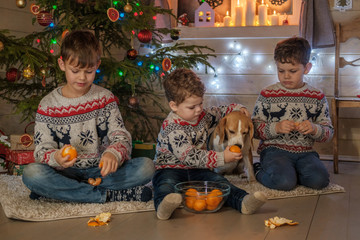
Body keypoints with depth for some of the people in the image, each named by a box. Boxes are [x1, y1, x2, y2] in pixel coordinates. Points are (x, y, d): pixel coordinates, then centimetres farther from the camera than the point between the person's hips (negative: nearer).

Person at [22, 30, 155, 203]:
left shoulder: (105, 98, 3)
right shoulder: (48, 105, 0)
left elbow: (121, 137, -3)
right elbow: (42, 150, -4)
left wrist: (113, 153, -28)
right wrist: (56, 158, -29)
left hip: (101, 170, 1)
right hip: (66, 173, -1)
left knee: (147, 167, -22)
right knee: (31, 173, -31)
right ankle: (106, 195, -25)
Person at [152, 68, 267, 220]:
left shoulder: (203, 116, 10)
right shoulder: (172, 128, -17)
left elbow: (220, 112, 33)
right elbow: (189, 156, -26)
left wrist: (238, 108, 13)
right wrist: (221, 158, -28)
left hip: (197, 170, 6)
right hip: (170, 169, -6)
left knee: (218, 181, -22)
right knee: (166, 184, -38)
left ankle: (243, 202, -43)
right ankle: (163, 206, -68)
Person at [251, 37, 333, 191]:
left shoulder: (317, 97, 8)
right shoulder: (267, 95, 2)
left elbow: (328, 132, 10)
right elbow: (255, 128, 0)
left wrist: (314, 129, -12)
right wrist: (276, 128, -18)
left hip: (304, 151, 3)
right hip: (274, 148, -3)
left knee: (319, 180, -24)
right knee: (284, 182, -29)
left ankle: (286, 172, 2)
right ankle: (258, 171, 2)